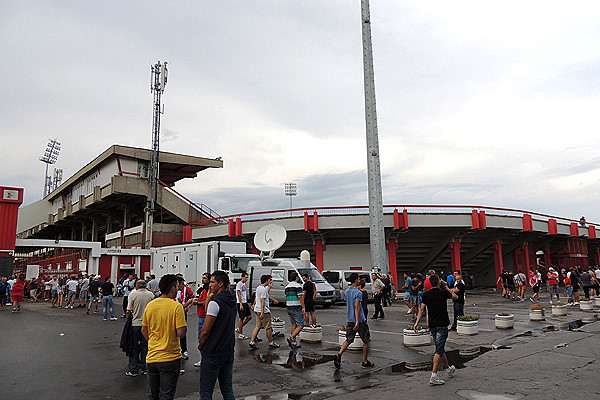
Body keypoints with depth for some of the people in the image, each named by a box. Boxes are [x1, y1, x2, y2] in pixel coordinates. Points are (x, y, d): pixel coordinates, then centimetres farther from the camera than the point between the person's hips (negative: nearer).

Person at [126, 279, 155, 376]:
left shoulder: (133, 294, -7)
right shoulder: (151, 295, -1)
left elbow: (129, 311, -8)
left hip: (135, 323, -2)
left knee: (134, 347, 8)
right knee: (145, 346, 12)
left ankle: (133, 370, 12)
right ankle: (145, 368, 18)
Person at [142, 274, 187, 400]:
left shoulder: (149, 305, 1)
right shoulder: (176, 306, -17)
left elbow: (144, 331, 9)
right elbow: (181, 333, -20)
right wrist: (185, 325, 0)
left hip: (151, 357, 5)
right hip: (170, 358, -5)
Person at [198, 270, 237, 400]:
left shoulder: (215, 302, -17)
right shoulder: (232, 301, 8)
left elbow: (205, 331, -17)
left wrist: (201, 346, 0)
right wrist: (210, 296, 9)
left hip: (213, 354, -8)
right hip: (229, 351, 8)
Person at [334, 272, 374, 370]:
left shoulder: (346, 292, 9)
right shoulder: (358, 292, -14)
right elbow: (357, 307, -21)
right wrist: (357, 321, -23)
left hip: (350, 320, 7)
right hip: (360, 320, -7)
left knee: (348, 340, 10)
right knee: (366, 340, 8)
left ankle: (339, 355, -10)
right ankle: (365, 362, 13)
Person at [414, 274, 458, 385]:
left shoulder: (426, 294, 3)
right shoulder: (444, 292, -7)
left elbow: (422, 309, 1)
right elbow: (455, 297, 12)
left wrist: (417, 322, 3)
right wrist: (446, 287, 18)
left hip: (432, 325, 5)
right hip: (442, 325, -5)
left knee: (440, 348, 19)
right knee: (439, 350, -6)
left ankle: (449, 369, 37)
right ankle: (433, 376, -12)